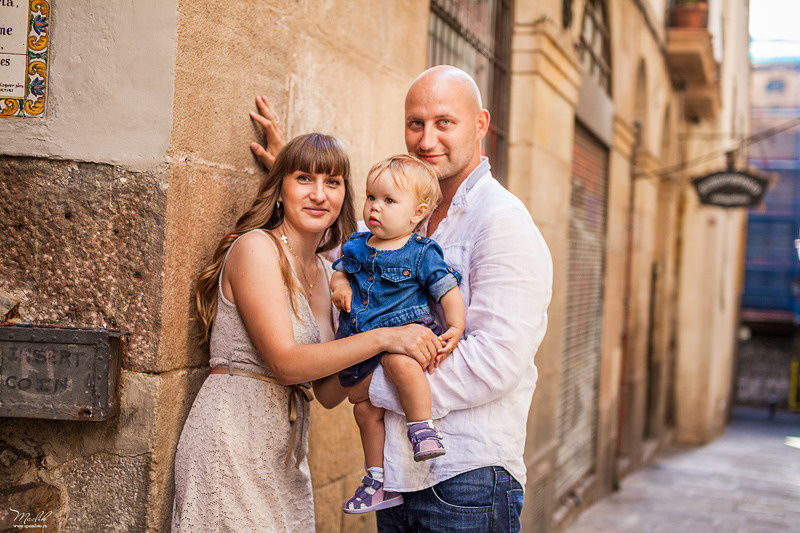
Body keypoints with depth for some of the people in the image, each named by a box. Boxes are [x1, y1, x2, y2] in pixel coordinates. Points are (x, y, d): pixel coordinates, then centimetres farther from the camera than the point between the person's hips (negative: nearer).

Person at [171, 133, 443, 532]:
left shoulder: (325, 274, 12)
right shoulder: (256, 247, -9)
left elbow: (328, 393, 8)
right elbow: (285, 361, -19)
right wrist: (383, 338, -20)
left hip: (288, 460, 7)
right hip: (230, 446, -7)